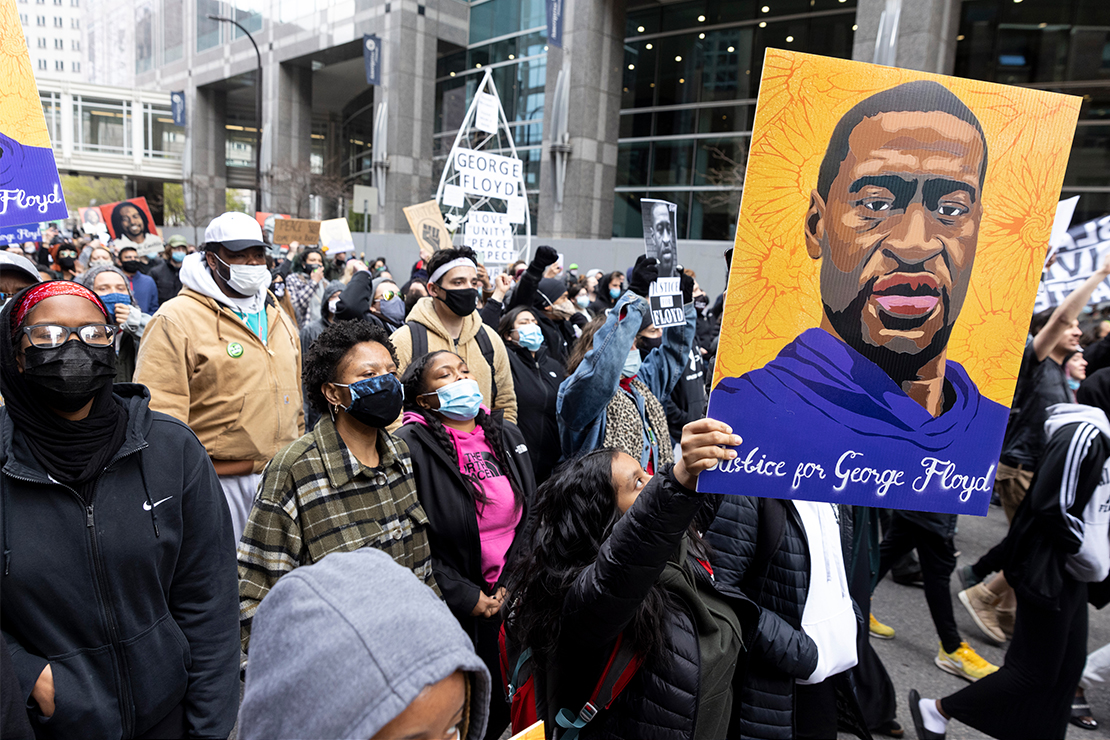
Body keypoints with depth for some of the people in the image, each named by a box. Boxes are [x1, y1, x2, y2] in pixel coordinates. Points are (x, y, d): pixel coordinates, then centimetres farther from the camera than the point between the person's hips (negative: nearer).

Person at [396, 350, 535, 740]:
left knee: (504, 707, 16)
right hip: (450, 611, -4)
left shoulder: (508, 436, 5)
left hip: (512, 599, 5)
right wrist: (465, 596, -13)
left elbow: (532, 517, 8)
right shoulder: (409, 447, -14)